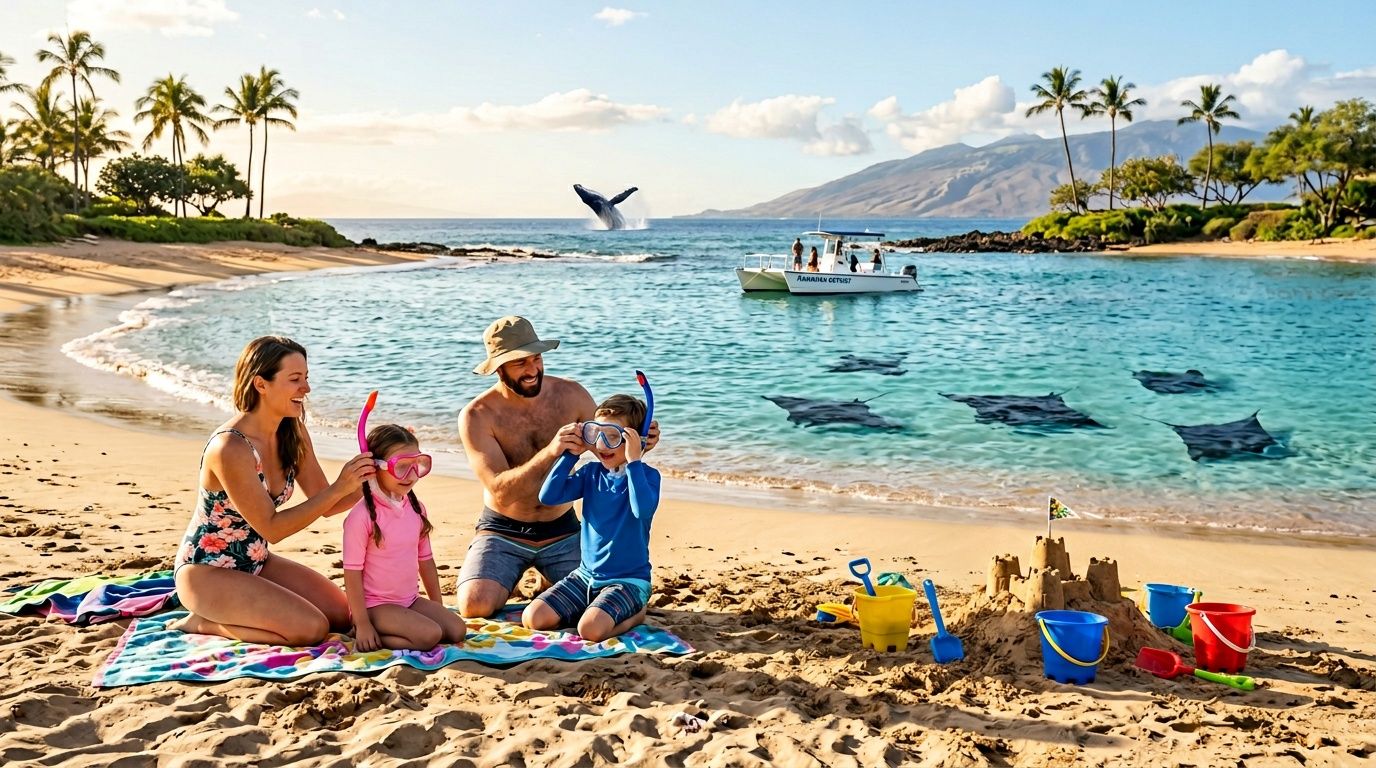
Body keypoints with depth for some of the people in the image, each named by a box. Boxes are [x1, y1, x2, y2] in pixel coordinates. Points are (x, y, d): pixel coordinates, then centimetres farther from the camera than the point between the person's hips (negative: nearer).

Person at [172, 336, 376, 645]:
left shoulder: (293, 433, -4)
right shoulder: (230, 448, -27)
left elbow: (324, 504, 0)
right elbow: (271, 527, -23)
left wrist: (370, 481, -18)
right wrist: (339, 489, -29)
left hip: (256, 562, 8)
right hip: (206, 571, -8)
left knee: (341, 613, 3)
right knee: (312, 628, -19)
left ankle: (227, 612, 14)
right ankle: (204, 623, 0)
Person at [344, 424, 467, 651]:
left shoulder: (416, 508, 4)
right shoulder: (362, 516, -18)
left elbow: (425, 559, 14)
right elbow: (352, 573, -16)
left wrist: (438, 606, 14)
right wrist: (362, 624, -16)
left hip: (410, 600, 8)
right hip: (375, 605, -8)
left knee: (457, 631, -9)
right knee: (429, 635, -25)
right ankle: (363, 633, -7)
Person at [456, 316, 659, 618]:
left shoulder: (571, 394, -6)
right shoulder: (477, 416, -15)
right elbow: (500, 491, -24)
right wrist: (551, 452, -39)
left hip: (562, 530, 2)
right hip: (504, 533, -2)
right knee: (475, 605, -25)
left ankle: (552, 583, 20)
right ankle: (506, 582, 14)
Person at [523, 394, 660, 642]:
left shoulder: (647, 475, -9)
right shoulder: (591, 473, 5)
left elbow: (643, 510, -30)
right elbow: (548, 496, -4)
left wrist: (633, 461, -29)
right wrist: (569, 455, -9)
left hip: (628, 579, -5)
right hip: (586, 575, 6)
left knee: (590, 629, -30)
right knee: (533, 618, -11)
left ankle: (634, 615, 1)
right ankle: (598, 609, 10)